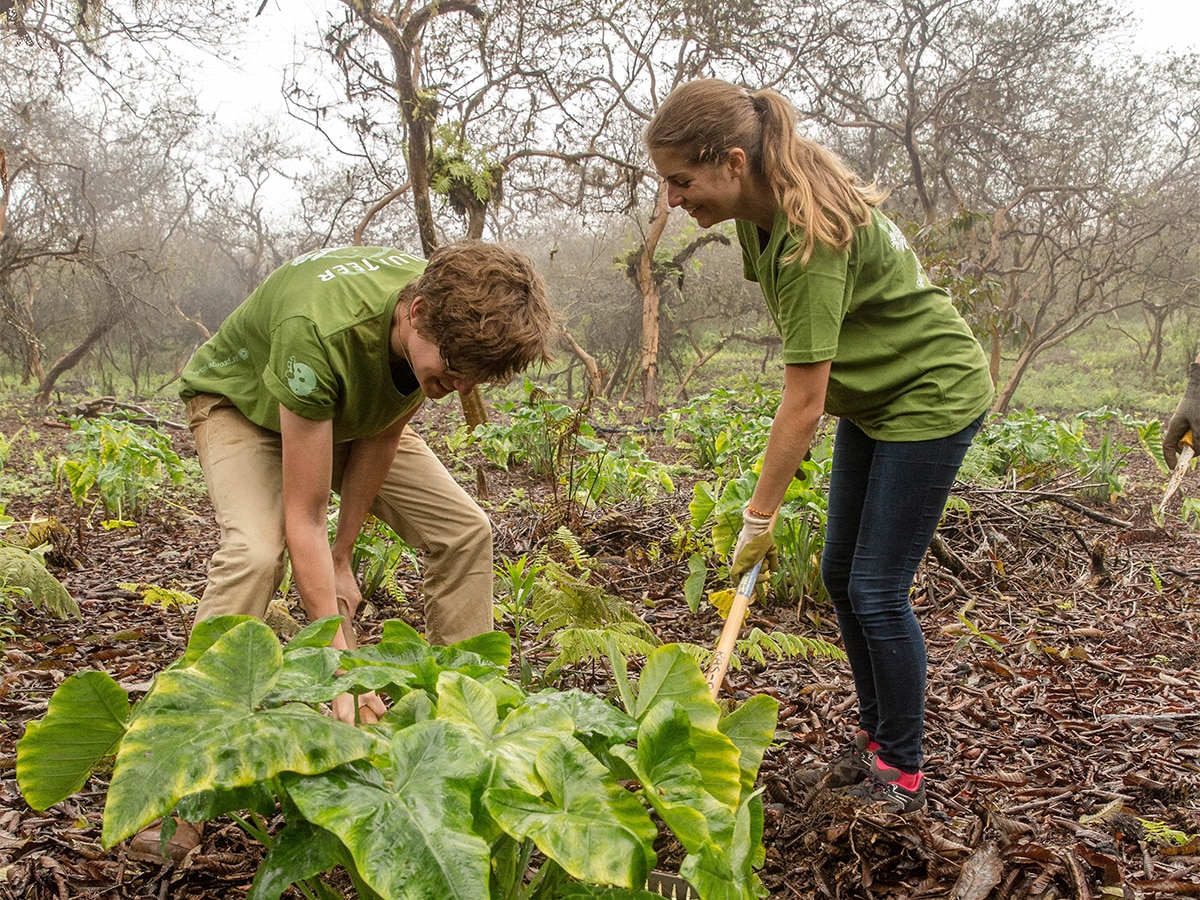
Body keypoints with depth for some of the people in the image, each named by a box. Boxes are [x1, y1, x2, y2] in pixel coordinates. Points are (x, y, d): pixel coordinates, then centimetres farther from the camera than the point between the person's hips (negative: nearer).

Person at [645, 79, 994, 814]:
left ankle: (903, 774, 12)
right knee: (841, 572, 11)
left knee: (878, 588, -6)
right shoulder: (763, 207, -5)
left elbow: (803, 404, -29)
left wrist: (759, 518, -21)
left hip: (932, 394, -9)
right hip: (873, 395, 9)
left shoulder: (810, 235, -32)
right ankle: (877, 738, 27)